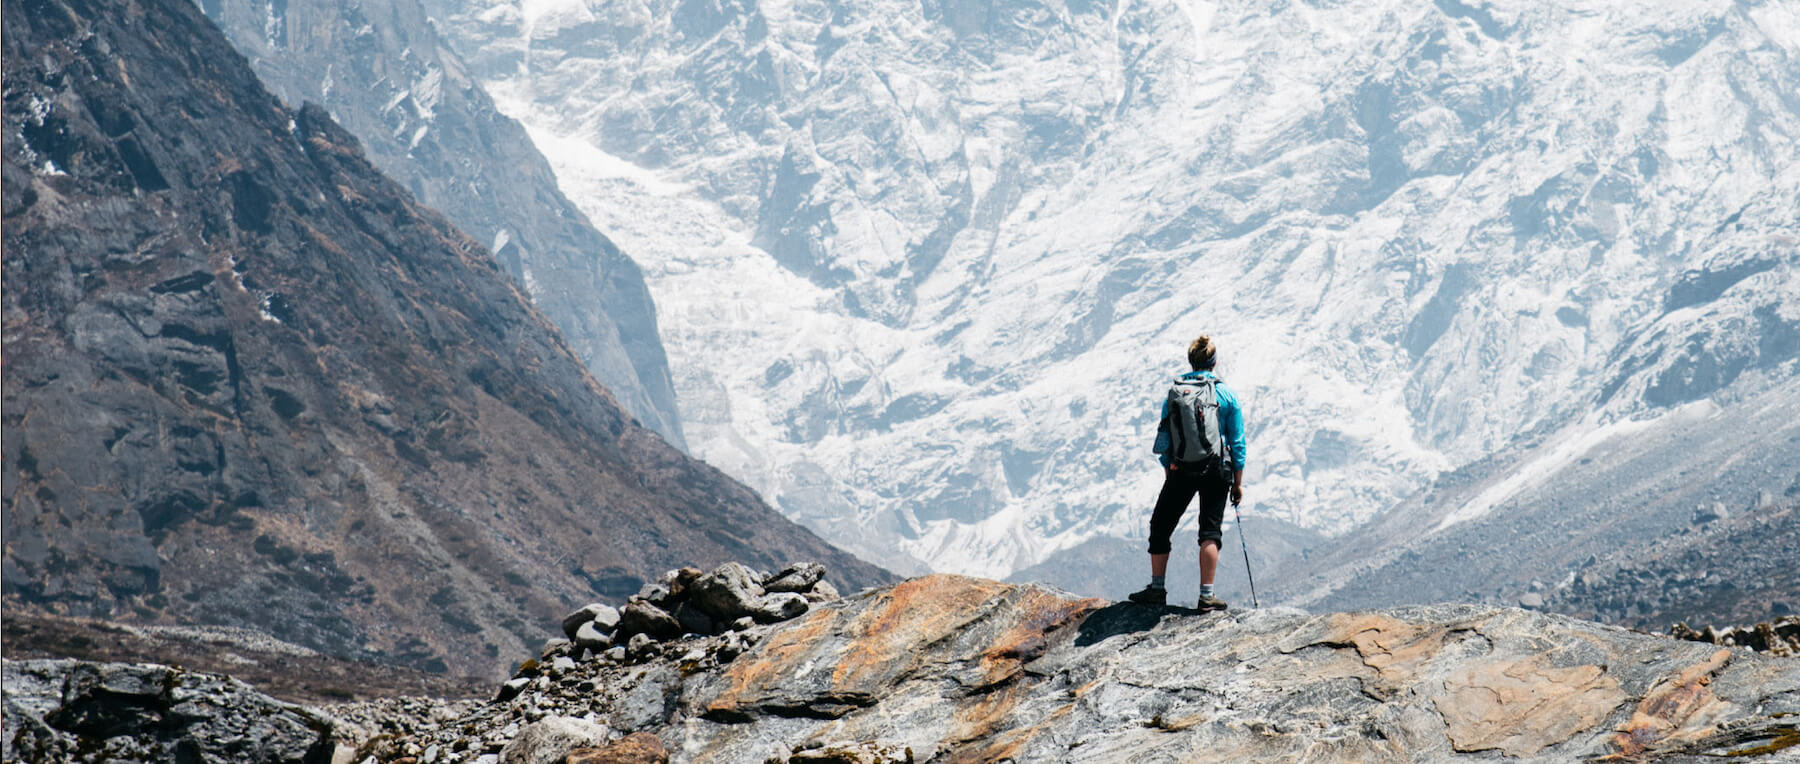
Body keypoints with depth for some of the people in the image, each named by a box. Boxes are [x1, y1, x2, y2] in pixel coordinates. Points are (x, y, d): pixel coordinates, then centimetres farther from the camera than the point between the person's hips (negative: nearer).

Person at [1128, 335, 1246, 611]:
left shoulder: (1174, 393, 1)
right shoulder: (1227, 395, -1)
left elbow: (1164, 440, 5)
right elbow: (1237, 442, 0)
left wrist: (1168, 473, 15)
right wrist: (1238, 482, 7)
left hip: (1181, 470, 0)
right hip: (1216, 470, 0)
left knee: (1161, 526, 14)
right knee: (1210, 531, 3)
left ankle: (1157, 588, 13)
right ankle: (1206, 595, -3)